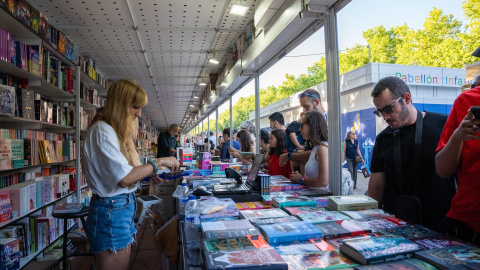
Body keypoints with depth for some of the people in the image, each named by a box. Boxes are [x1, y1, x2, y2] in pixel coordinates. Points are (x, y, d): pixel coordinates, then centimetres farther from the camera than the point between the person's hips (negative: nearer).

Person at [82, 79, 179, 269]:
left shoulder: (116, 132, 13)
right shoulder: (102, 131, -17)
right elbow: (123, 178, -24)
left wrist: (148, 175, 4)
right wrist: (158, 162, -15)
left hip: (123, 208, 9)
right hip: (110, 212, -9)